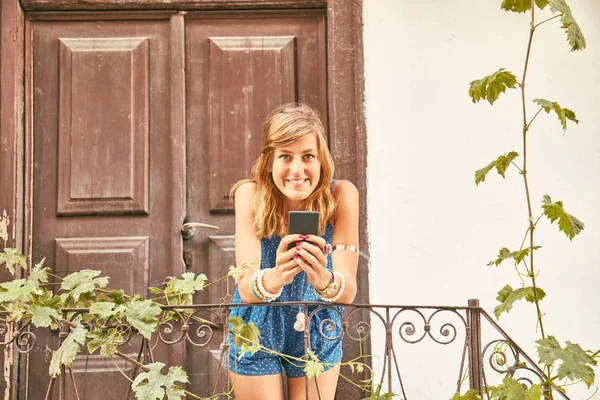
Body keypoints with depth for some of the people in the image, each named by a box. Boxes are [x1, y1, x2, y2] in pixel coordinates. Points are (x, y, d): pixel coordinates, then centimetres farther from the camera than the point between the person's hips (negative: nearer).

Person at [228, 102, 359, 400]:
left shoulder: (340, 195, -22)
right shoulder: (251, 194, -23)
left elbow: (348, 291, -28)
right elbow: (246, 289, -31)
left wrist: (325, 281, -51)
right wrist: (273, 278, -54)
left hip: (317, 332, 1)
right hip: (256, 332, 0)